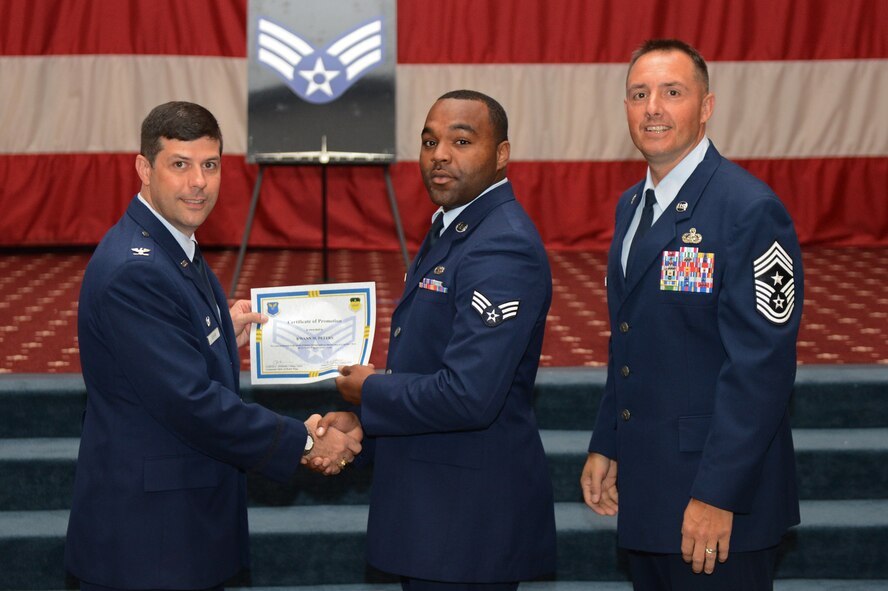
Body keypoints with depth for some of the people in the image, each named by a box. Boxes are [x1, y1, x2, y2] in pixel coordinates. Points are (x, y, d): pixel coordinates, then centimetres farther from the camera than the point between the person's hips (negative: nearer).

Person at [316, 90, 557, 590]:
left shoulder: (504, 248, -21)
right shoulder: (451, 229, 13)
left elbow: (468, 395, -28)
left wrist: (370, 392, -13)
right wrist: (360, 422, 4)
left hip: (471, 514, -10)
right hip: (431, 499, 10)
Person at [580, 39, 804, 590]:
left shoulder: (751, 210, -16)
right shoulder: (632, 205, 12)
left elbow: (761, 366, -20)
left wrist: (717, 495, -21)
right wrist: (606, 446, 14)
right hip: (644, 485, 8)